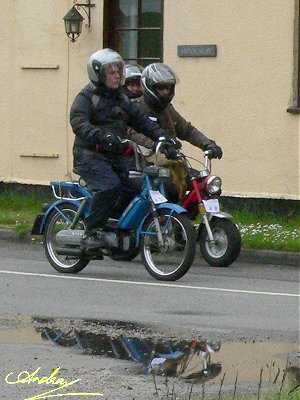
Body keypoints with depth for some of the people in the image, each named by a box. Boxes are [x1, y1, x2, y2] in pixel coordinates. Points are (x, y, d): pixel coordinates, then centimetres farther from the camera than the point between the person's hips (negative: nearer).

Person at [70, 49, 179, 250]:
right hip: (91, 155, -8)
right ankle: (91, 233, -23)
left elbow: (141, 119, 16)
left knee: (131, 191, -4)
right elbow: (79, 123, -21)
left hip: (117, 156, 8)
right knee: (109, 185, -29)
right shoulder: (86, 97, -4)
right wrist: (101, 136, -39)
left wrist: (161, 135, 0)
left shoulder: (121, 98, 20)